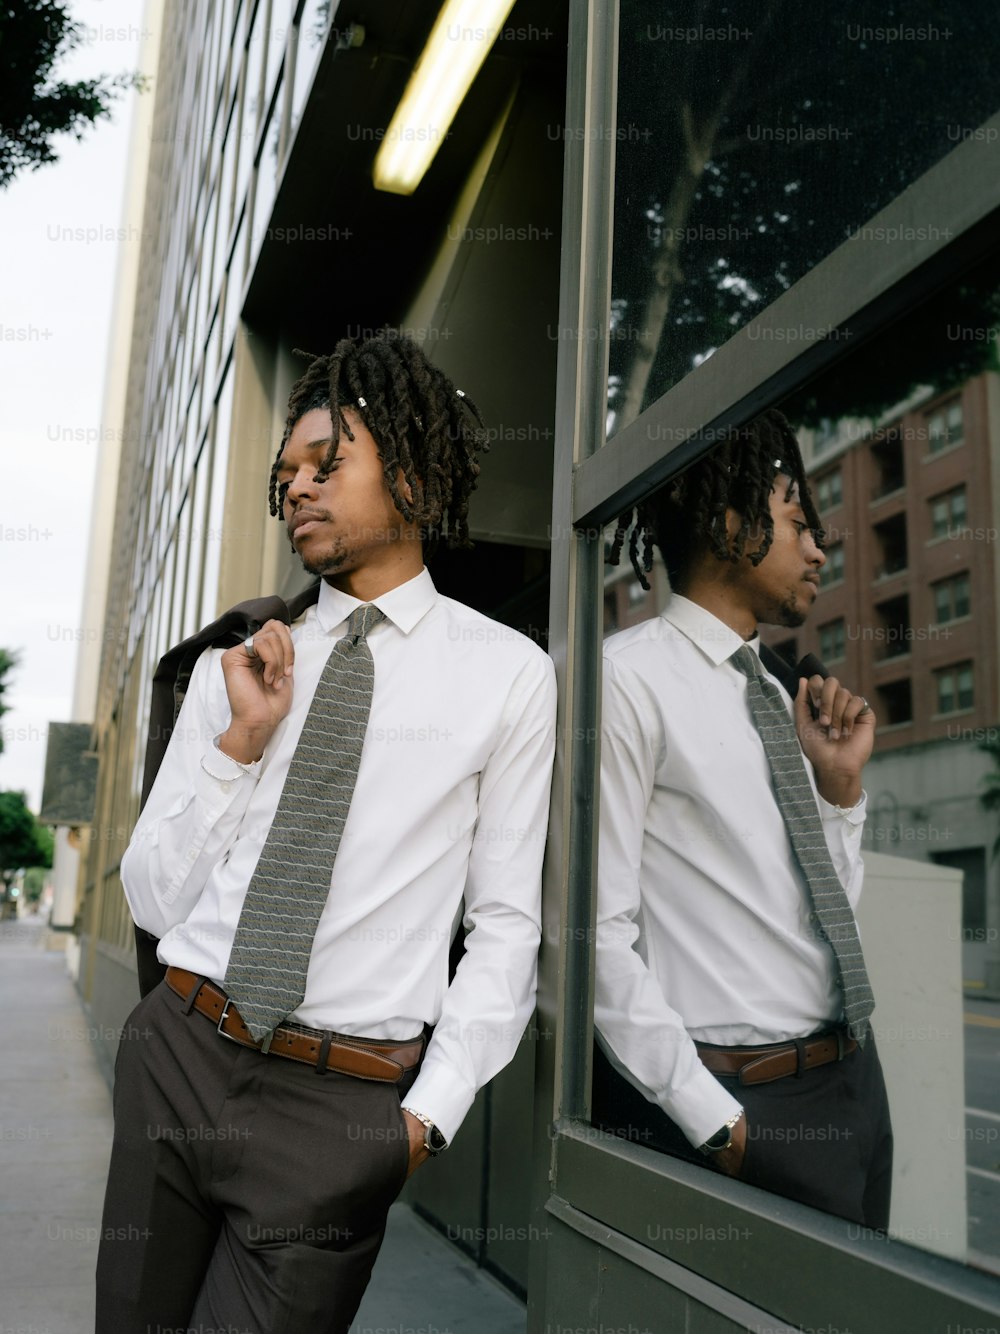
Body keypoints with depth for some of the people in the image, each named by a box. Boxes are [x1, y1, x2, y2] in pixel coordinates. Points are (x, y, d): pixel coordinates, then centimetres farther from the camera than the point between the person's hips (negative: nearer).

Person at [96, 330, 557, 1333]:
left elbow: (505, 923, -3)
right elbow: (154, 901, 5)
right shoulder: (230, 671, 6)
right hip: (175, 1058, 4)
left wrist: (432, 1112, -10)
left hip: (340, 1105, -3)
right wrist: (239, 743, -7)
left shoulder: (508, 675, -3)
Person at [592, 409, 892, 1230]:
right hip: (724, 1106, -8)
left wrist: (840, 781, 1)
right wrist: (715, 1121, -18)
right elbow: (598, 932, -17)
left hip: (854, 1089, 8)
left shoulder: (778, 697, 11)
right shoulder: (630, 679, -13)